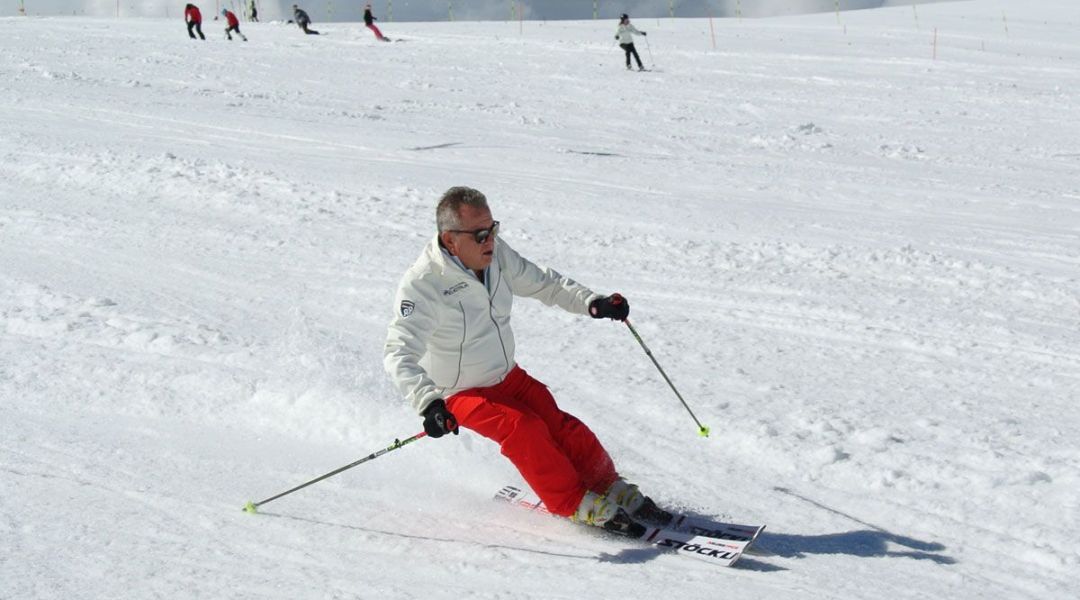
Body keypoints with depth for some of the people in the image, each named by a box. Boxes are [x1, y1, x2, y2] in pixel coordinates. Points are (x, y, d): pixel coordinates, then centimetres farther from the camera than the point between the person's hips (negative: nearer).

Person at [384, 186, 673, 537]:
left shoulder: (497, 255, -10)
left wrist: (590, 302, -14)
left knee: (565, 430, -7)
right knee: (523, 428, -26)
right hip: (463, 393, -5)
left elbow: (543, 283, 3)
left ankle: (615, 494, 10)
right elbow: (399, 353, -35)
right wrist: (428, 402, -51)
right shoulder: (422, 285, -28)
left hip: (509, 376, 5)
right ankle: (577, 505, -13)